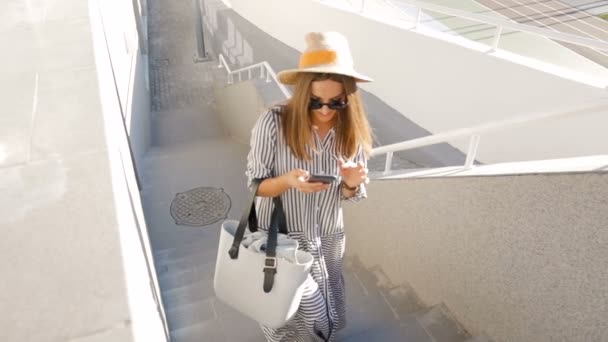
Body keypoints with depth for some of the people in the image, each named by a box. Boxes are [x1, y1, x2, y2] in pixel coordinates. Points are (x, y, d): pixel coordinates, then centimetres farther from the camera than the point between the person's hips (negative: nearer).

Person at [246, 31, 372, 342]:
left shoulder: (353, 129, -12)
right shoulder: (273, 123, -23)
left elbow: (350, 195, -1)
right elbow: (255, 185, -13)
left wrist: (351, 183, -24)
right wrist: (287, 180, -34)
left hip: (328, 240, 4)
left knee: (327, 316, 24)